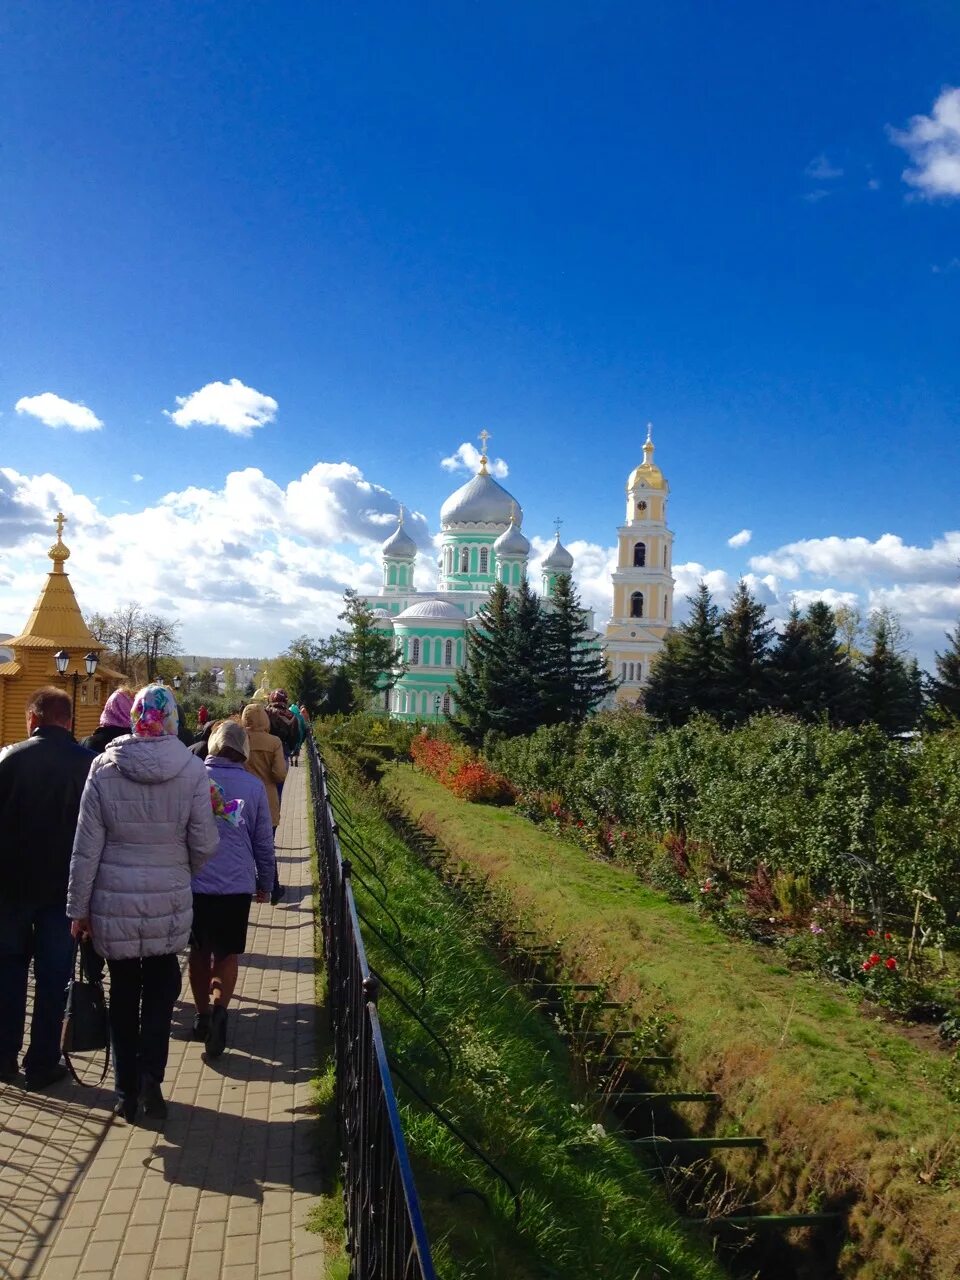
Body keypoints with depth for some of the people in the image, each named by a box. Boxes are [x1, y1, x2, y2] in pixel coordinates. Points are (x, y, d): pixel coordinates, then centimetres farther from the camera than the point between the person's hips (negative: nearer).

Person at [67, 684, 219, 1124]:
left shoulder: (104, 767, -10)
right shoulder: (192, 769, -12)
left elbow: (86, 847, -6)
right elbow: (204, 845, -8)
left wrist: (78, 908, 5)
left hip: (113, 903, 1)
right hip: (169, 902, -1)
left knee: (123, 992, 17)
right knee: (161, 986, 19)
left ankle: (126, 1090, 25)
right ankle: (150, 1072, 3)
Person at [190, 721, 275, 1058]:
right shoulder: (253, 785, -2)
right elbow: (264, 840, 4)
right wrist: (265, 883, 17)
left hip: (195, 881, 1)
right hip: (237, 882, -1)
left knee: (199, 951, 18)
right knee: (227, 953, 11)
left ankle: (203, 1015, 27)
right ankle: (220, 1007, -11)